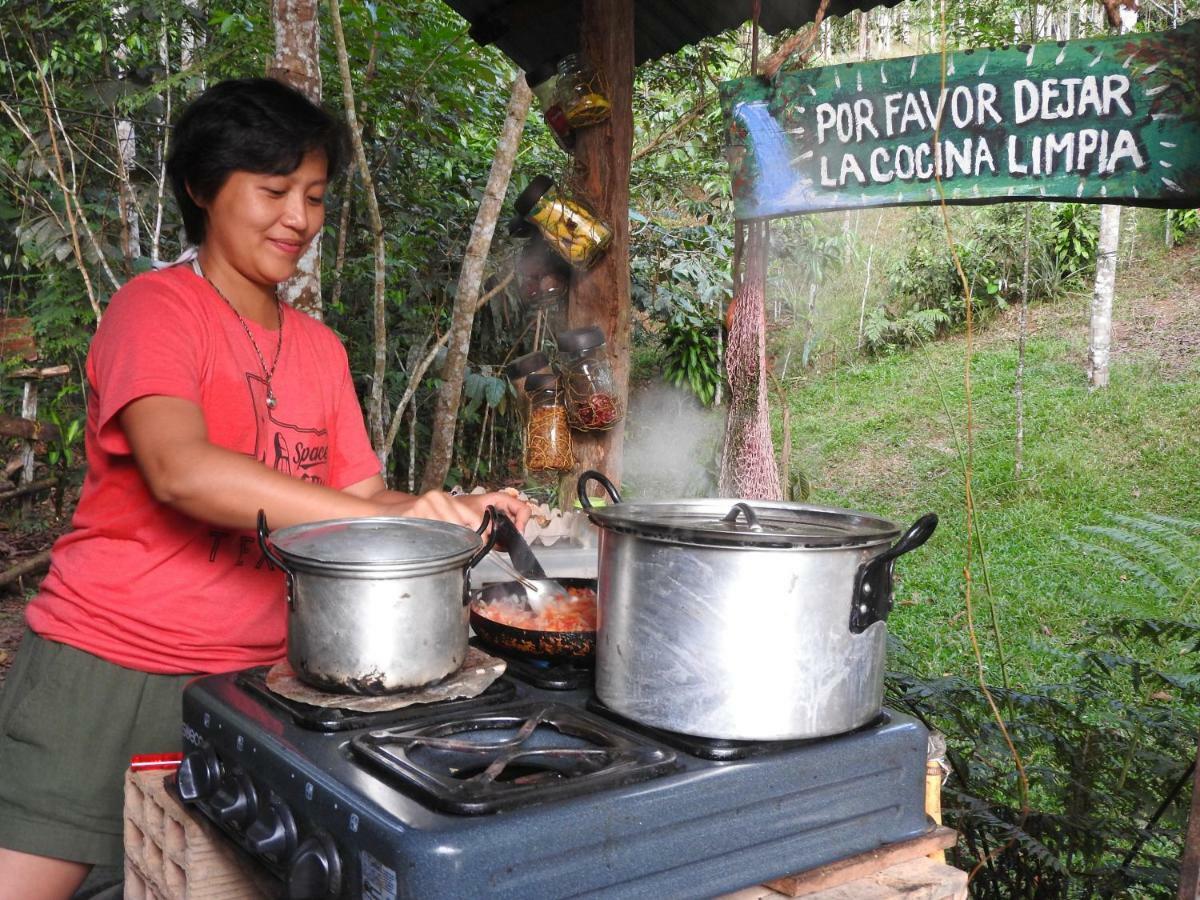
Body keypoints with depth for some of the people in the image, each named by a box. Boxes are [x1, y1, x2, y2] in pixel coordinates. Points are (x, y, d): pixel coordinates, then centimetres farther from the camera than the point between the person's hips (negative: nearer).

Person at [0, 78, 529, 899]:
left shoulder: (321, 348, 11)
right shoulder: (157, 308, -8)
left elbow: (358, 496, 6)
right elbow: (180, 470, -26)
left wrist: (455, 514, -15)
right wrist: (395, 519, -32)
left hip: (252, 677, 5)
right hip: (107, 668, -5)